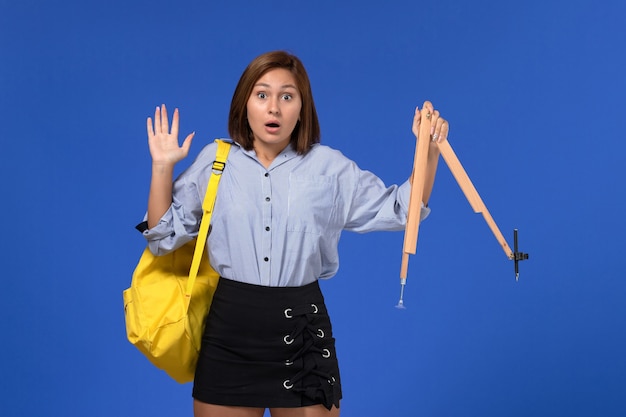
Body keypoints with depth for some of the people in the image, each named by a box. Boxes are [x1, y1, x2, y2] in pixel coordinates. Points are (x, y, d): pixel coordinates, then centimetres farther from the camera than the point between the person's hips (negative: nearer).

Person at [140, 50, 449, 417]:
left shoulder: (330, 167, 3)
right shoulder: (214, 162, 4)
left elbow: (399, 211, 6)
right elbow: (164, 236, 6)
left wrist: (429, 154, -6)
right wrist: (163, 167, -4)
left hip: (302, 329, 0)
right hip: (230, 328, 0)